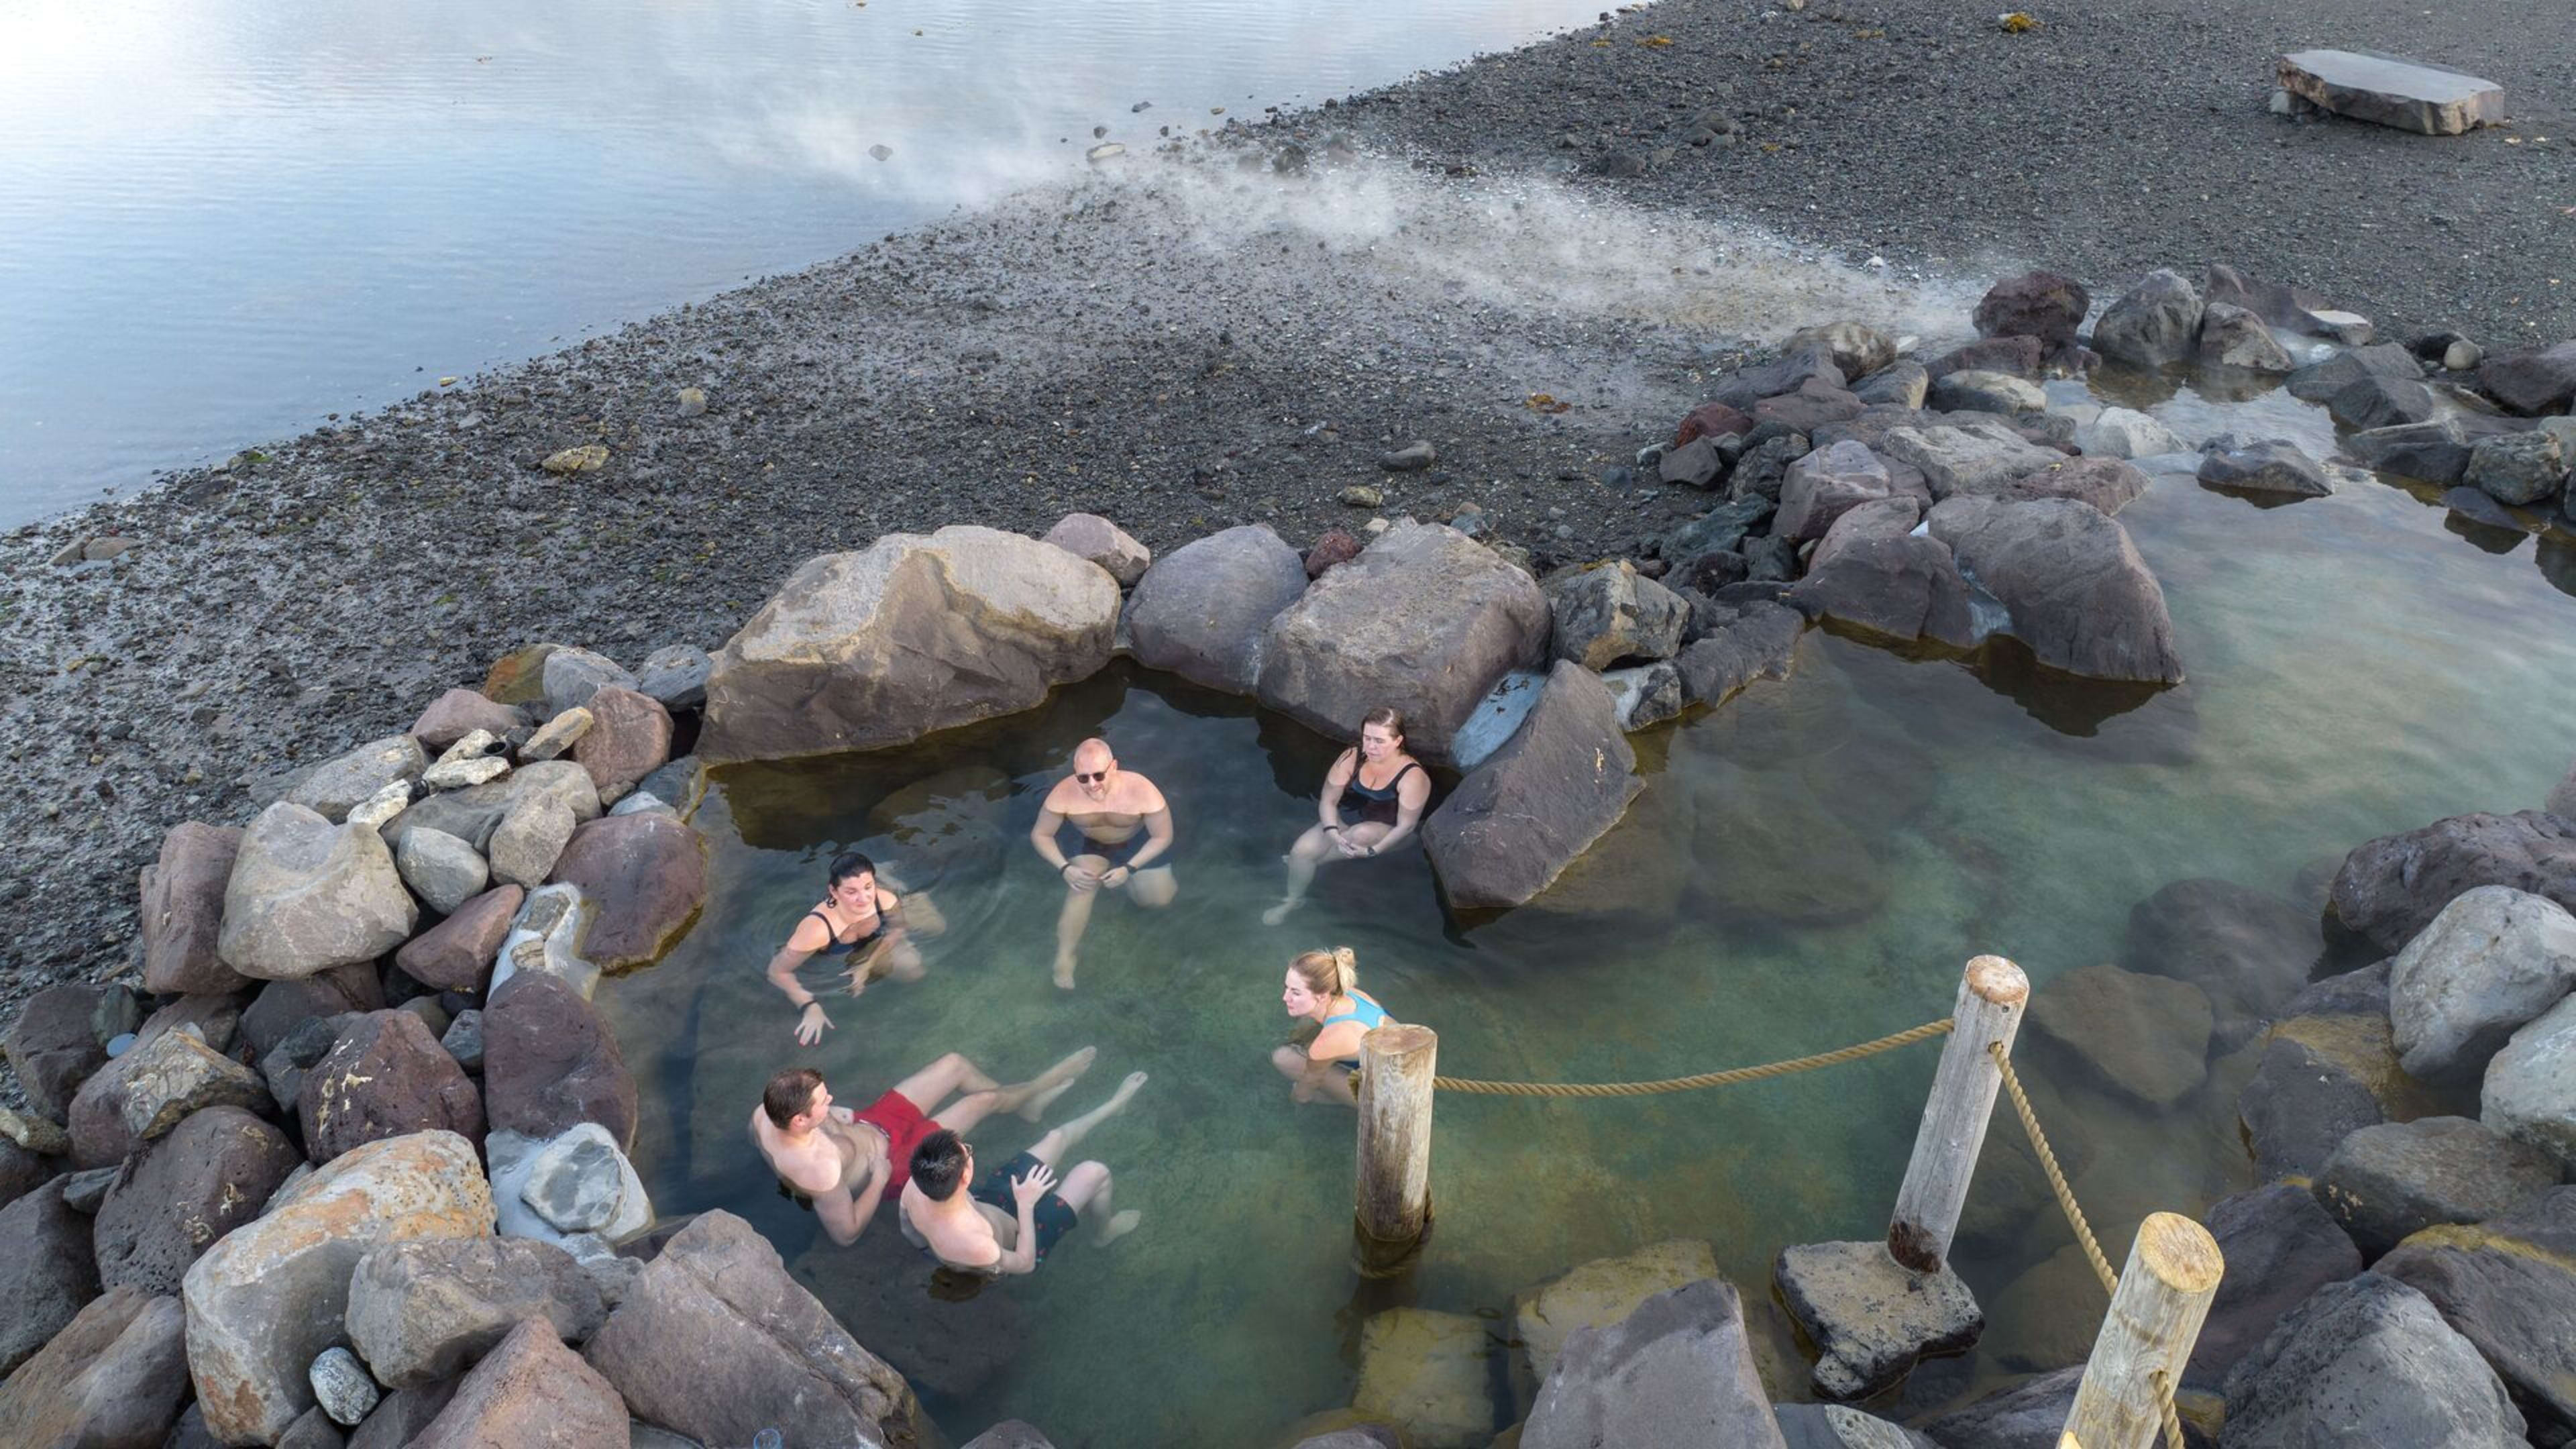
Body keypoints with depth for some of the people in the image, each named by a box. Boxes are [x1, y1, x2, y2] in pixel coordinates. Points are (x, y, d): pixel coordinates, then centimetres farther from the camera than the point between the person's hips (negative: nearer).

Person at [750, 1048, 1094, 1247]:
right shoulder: (820, 1170, -43)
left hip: (868, 1122, 6)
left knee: (954, 1064, 9)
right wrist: (879, 1177, -23)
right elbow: (846, 1234, -31)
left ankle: (1025, 1101, 38)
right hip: (889, 1159, -6)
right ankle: (1033, 1091, 41)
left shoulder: (763, 1114, -24)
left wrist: (831, 1116, -5)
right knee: (984, 1098, 3)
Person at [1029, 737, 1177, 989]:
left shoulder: (1141, 791, -37)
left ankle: (1123, 879, 29)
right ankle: (1063, 959, -12)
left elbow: (1163, 837, -21)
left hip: (1138, 842, 1)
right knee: (1080, 888, -27)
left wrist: (1129, 869, -28)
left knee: (1160, 898, -1)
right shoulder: (1064, 794, -35)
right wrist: (1065, 869, -30)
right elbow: (1040, 835, -17)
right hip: (1089, 845, -1)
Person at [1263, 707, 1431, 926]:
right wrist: (1332, 832, -27)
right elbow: (1328, 800, -9)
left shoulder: (1413, 776, -23)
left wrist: (1372, 851, -31)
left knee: (1362, 833, -37)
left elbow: (1405, 826, -20)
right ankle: (1293, 899, 7)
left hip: (1387, 835, -3)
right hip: (1345, 820, 3)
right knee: (1302, 850, -19)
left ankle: (1309, 860, -11)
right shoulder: (1351, 758, -12)